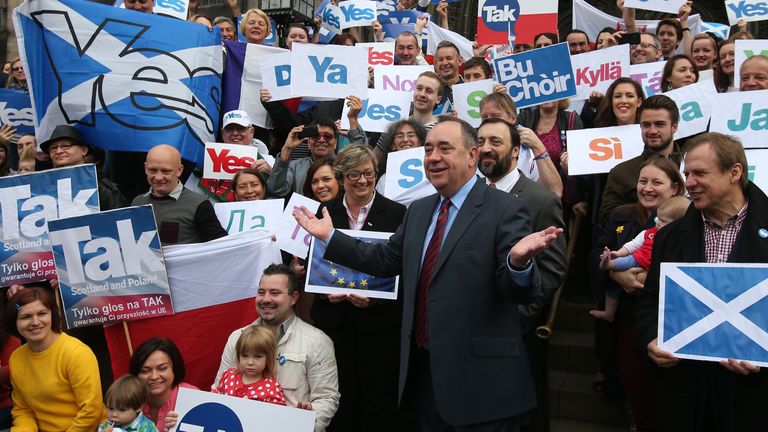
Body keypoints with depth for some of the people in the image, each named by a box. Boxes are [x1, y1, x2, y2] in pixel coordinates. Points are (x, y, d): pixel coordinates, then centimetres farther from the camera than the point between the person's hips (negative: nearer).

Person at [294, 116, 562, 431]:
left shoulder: (504, 209, -11)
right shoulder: (419, 210, 12)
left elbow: (518, 293, -17)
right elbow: (385, 260, 16)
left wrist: (518, 261, -39)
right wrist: (329, 237, 14)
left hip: (479, 374, -6)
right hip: (422, 367, 7)